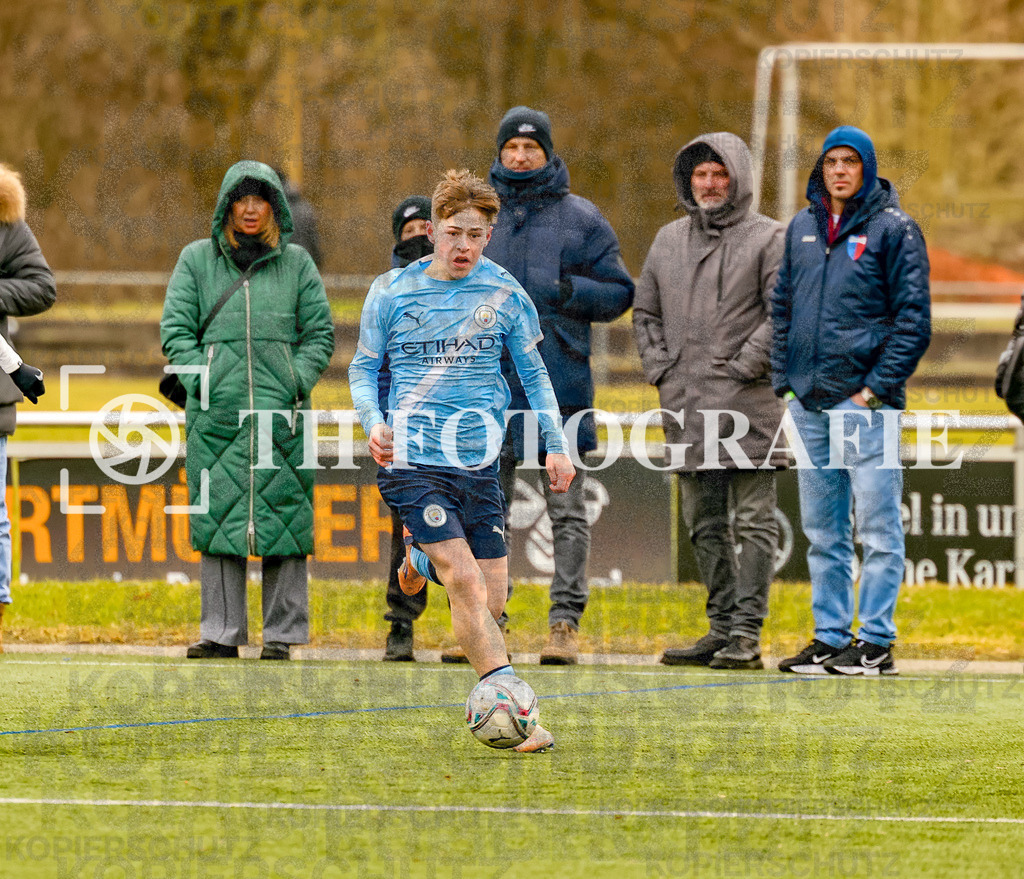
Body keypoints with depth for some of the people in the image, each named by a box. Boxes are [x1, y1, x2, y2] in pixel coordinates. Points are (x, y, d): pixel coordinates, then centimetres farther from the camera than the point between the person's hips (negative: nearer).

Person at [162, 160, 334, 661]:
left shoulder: (296, 263, 11)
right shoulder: (196, 260, 11)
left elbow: (320, 334, 10)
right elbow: (175, 328, 7)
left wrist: (296, 383, -5)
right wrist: (200, 381, -6)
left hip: (282, 413, 0)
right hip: (216, 413, 0)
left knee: (284, 518, -2)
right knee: (217, 518, 0)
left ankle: (282, 633, 3)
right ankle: (221, 633, 4)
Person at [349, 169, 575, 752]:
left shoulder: (505, 295, 5)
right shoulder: (392, 293, 1)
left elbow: (534, 374, 15)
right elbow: (364, 368, 10)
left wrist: (557, 444, 7)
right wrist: (374, 422, -8)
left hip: (480, 462, 3)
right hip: (414, 461, -3)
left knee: (493, 598, 1)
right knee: (467, 585, -17)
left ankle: (425, 561, 34)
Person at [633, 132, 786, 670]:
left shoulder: (767, 239, 0)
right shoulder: (668, 241, 17)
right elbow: (646, 312, 22)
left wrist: (744, 365, -13)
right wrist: (660, 369, 7)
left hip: (747, 403, -6)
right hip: (685, 405, 6)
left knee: (753, 521, -6)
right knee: (705, 524, 9)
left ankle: (747, 633, -8)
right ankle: (722, 629, 14)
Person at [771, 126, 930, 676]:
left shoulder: (893, 229, -3)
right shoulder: (802, 229, 14)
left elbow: (913, 318, -6)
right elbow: (782, 306, 21)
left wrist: (878, 387, -11)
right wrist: (784, 378, 9)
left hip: (866, 399, -6)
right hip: (808, 401, 6)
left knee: (877, 527, -5)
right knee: (822, 530, 10)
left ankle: (875, 642, -3)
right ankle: (830, 637, 16)